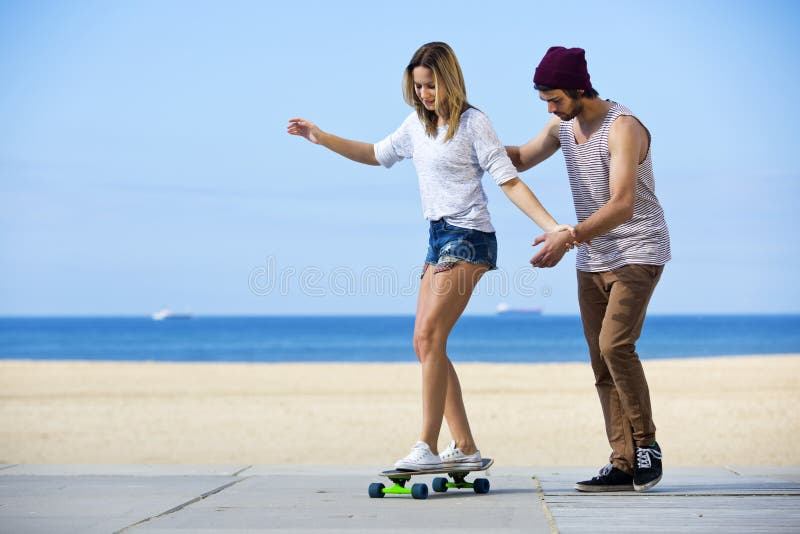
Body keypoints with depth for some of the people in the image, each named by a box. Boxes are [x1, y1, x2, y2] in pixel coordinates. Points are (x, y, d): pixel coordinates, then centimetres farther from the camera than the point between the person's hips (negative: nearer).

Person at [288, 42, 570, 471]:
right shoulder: (417, 125, 14)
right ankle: (465, 448, 8)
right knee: (424, 343, 4)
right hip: (438, 238, 8)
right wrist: (321, 138, 24)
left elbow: (509, 182, -10)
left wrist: (552, 227, -20)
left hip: (468, 237, -8)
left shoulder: (472, 123, -7)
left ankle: (427, 448, -21)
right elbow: (378, 155, 31)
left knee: (430, 334, -19)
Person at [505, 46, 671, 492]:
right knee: (602, 361, 2)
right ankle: (624, 464, 3)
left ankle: (646, 444, -8)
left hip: (638, 252, -8)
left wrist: (568, 237, -39)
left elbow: (622, 206, -29)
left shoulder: (623, 128, -19)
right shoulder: (562, 127, 6)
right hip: (593, 259, 8)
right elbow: (519, 159, 22)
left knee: (615, 345, -22)